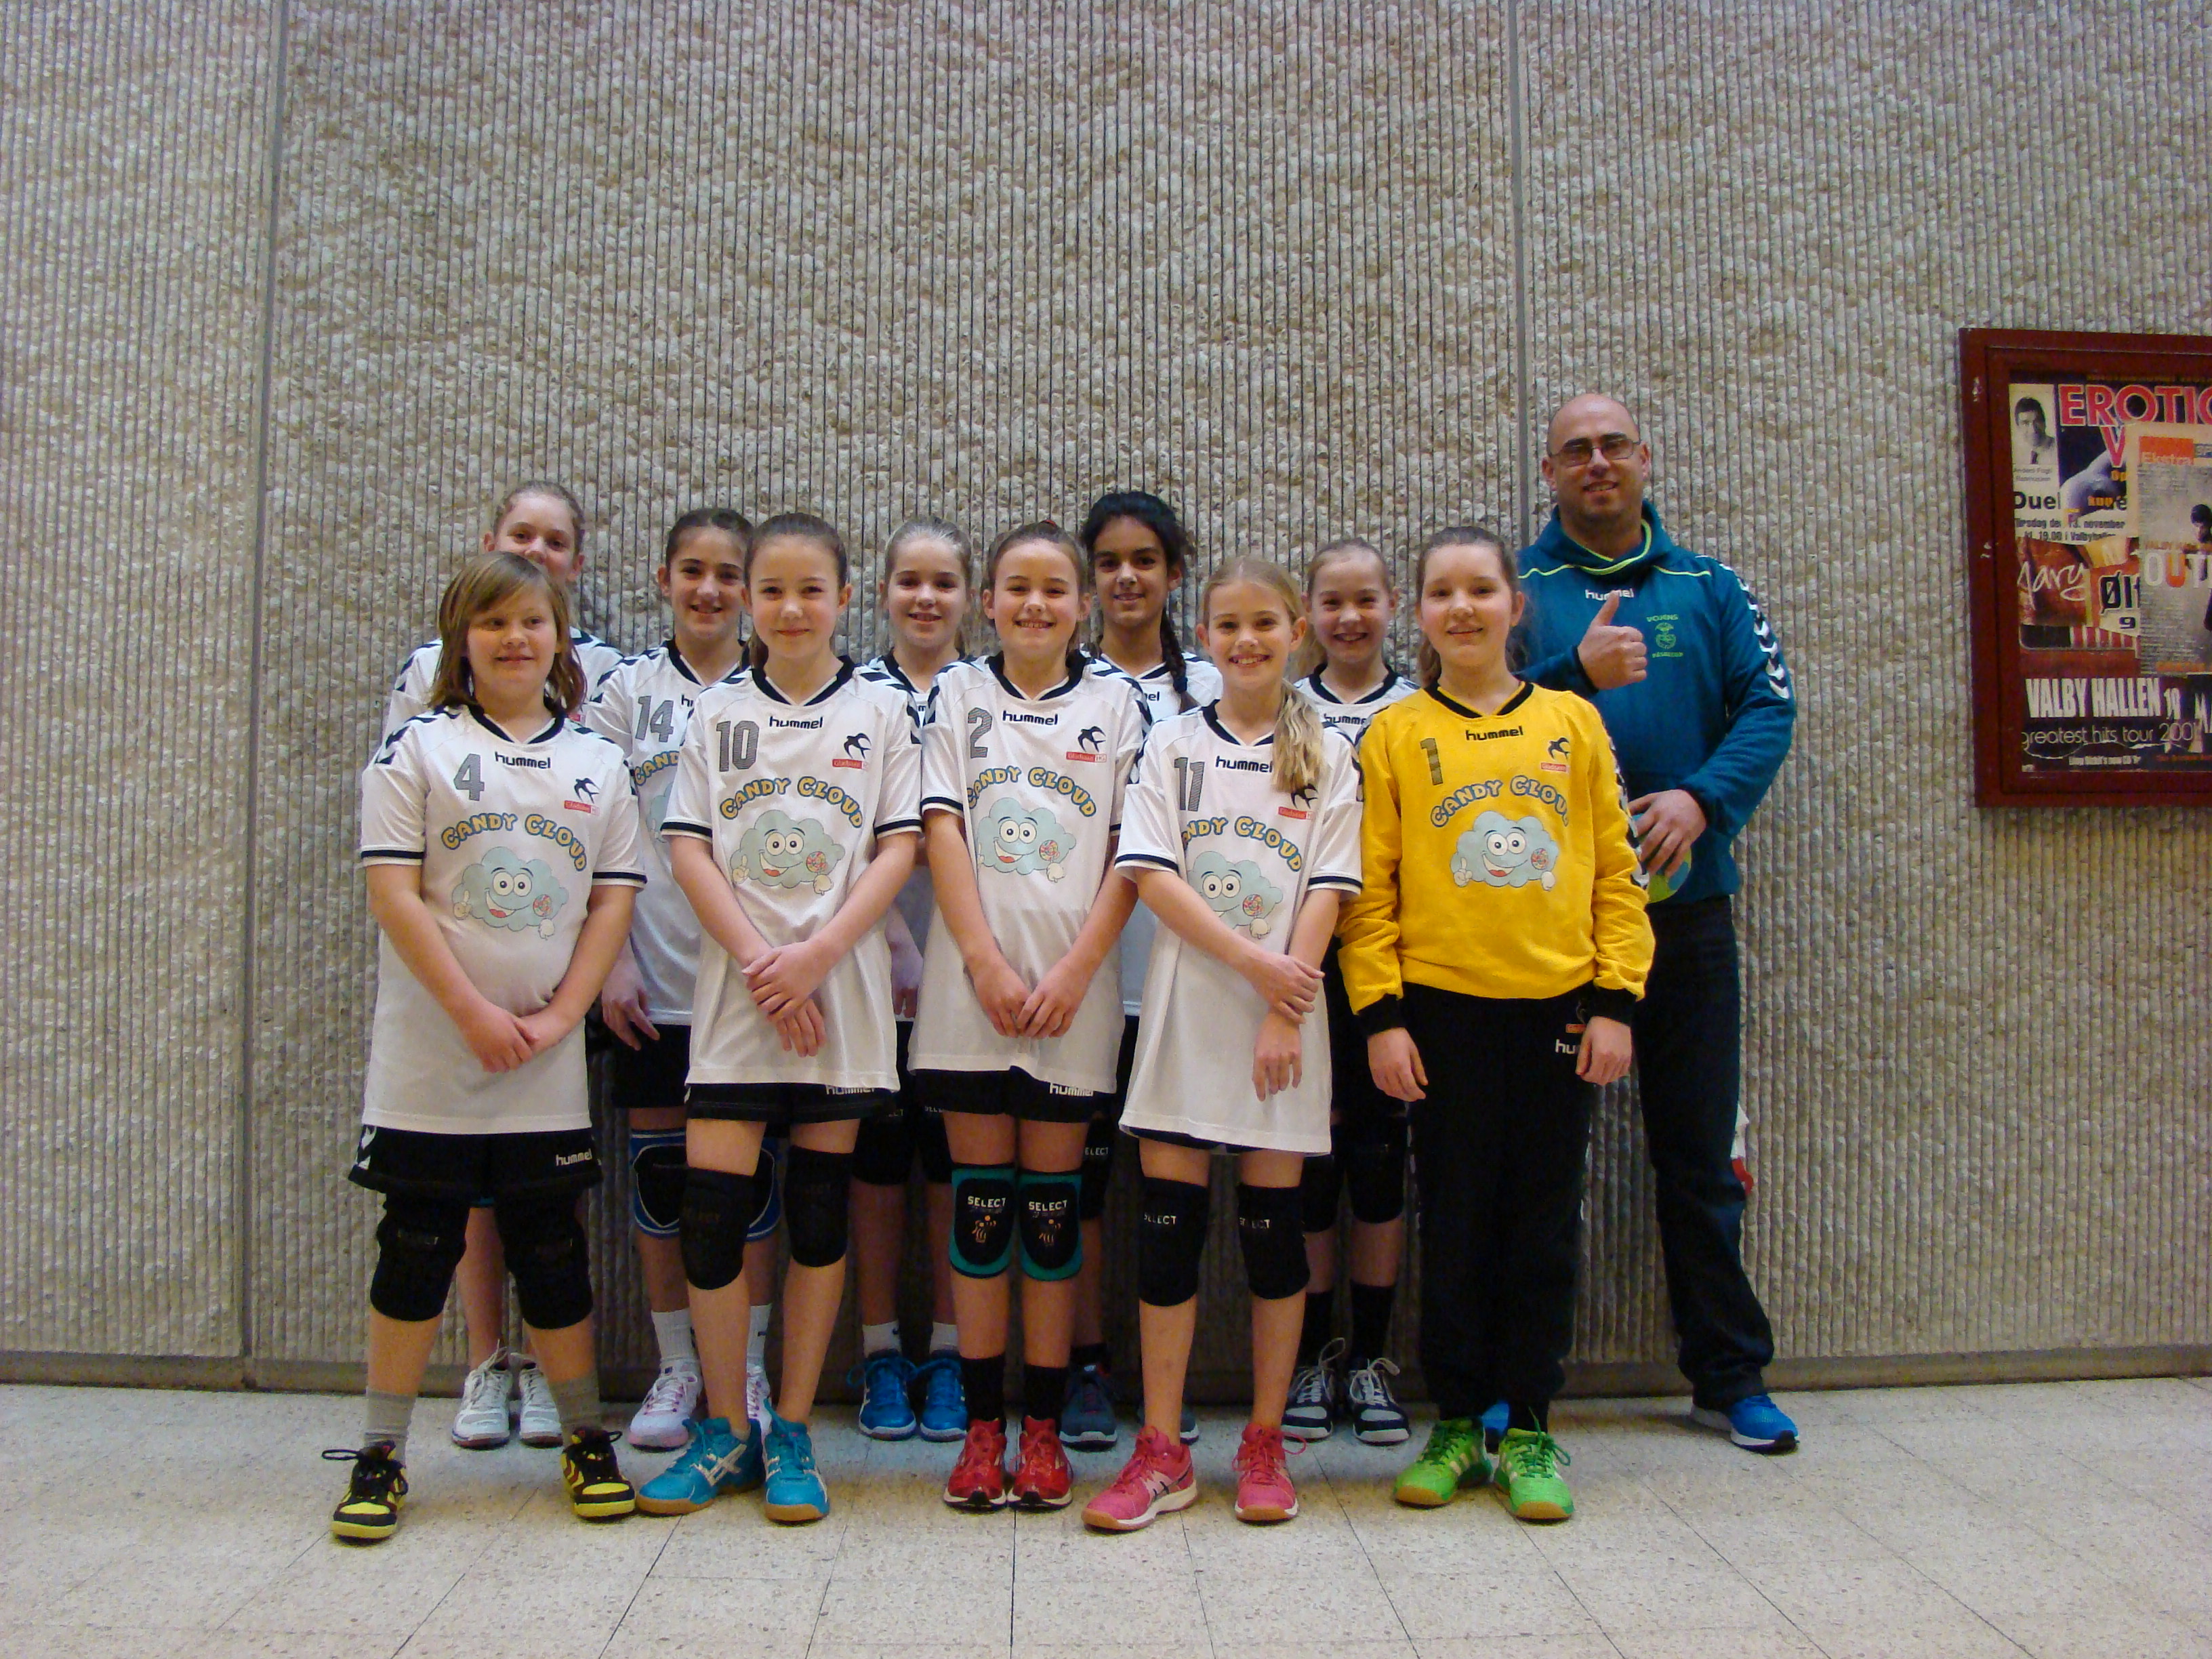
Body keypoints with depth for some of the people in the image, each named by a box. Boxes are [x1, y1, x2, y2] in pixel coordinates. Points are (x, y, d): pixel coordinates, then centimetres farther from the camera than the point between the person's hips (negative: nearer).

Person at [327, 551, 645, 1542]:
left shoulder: (597, 764, 8)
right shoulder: (417, 749, 0)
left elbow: (612, 902, 5)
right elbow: (393, 893, -7)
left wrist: (557, 1017, -7)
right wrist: (473, 1013, -14)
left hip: (547, 1065, 2)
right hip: (428, 1054, -2)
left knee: (551, 1248, 9)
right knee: (417, 1247, 5)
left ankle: (585, 1438, 22)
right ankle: (380, 1452, 19)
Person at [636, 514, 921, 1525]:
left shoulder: (881, 712, 7)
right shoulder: (716, 713, 10)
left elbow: (899, 850, 0)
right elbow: (688, 852, 2)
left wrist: (816, 953, -13)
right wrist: (760, 961, -10)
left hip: (843, 986, 0)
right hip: (735, 984, 1)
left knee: (820, 1211, 4)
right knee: (711, 1206, -4)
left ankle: (792, 1437, 16)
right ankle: (725, 1432, 14)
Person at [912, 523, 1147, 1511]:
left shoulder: (1116, 703, 8)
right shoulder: (957, 696, 10)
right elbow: (942, 831, 1)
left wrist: (1075, 970, -9)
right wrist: (986, 962, -10)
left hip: (1075, 988, 0)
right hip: (970, 981, 1)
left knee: (1052, 1199, 4)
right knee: (980, 1199, 4)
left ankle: (1044, 1427, 14)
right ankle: (983, 1425, 14)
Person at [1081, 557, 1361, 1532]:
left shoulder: (1327, 756, 6)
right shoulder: (1173, 744, 8)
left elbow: (1326, 894, -1)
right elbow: (1152, 874, -3)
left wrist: (1285, 1011, -11)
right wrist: (1251, 959, -13)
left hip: (1285, 1011, 0)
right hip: (1187, 1005, 1)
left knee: (1273, 1224, 4)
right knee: (1169, 1224, 0)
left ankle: (1264, 1444, 18)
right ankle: (1163, 1452, 10)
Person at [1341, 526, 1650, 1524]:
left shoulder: (1573, 723, 7)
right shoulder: (1394, 736, 2)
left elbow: (1616, 871, 7)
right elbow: (1370, 888, 0)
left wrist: (1616, 1001, 0)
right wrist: (1380, 1014, -7)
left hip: (1557, 1005, 1)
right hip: (1443, 1008, -1)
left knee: (1545, 1225, 7)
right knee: (1454, 1224, 7)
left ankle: (1529, 1429, 20)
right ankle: (1456, 1422, 21)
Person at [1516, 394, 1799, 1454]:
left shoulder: (1711, 590, 11)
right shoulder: (1515, 588, 5)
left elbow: (1767, 706, -1)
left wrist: (1703, 798, -17)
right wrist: (1576, 674, -21)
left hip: (1686, 901, 2)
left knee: (1700, 1150, 10)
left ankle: (1730, 1376, 24)